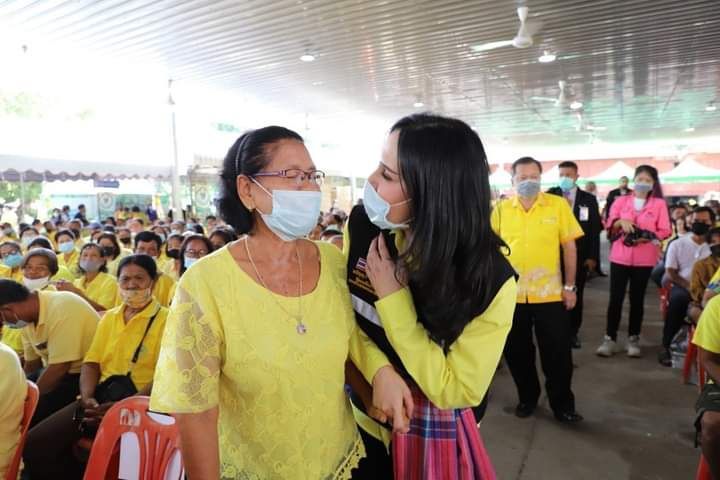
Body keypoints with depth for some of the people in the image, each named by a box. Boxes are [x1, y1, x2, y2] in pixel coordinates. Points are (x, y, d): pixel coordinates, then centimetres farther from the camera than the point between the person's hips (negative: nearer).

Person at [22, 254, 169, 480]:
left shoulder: (166, 319, -4)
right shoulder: (108, 317, 19)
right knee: (34, 444, -8)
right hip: (101, 395, 7)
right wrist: (87, 397, -5)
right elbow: (92, 363, 15)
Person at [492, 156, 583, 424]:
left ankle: (562, 404, 27)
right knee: (516, 352, 14)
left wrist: (570, 286, -1)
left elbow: (569, 246, 0)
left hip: (550, 293, -1)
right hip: (511, 294, 2)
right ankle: (527, 398, 34)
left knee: (557, 353, 8)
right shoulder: (502, 209, 1)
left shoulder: (558, 205, -3)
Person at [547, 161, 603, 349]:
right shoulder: (549, 197, 2)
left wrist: (592, 257, -3)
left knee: (576, 295, 10)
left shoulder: (589, 200, 6)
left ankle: (573, 333, 22)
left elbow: (594, 230, 3)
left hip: (579, 256, 2)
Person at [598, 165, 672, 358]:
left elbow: (665, 231, -1)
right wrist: (620, 221, -17)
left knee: (637, 298, 7)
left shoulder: (659, 204, 4)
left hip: (644, 259, 0)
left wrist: (647, 237, -18)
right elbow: (608, 225, 3)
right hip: (619, 257, 1)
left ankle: (633, 339, 16)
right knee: (616, 298, -2)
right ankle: (610, 338, 4)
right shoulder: (621, 201, 7)